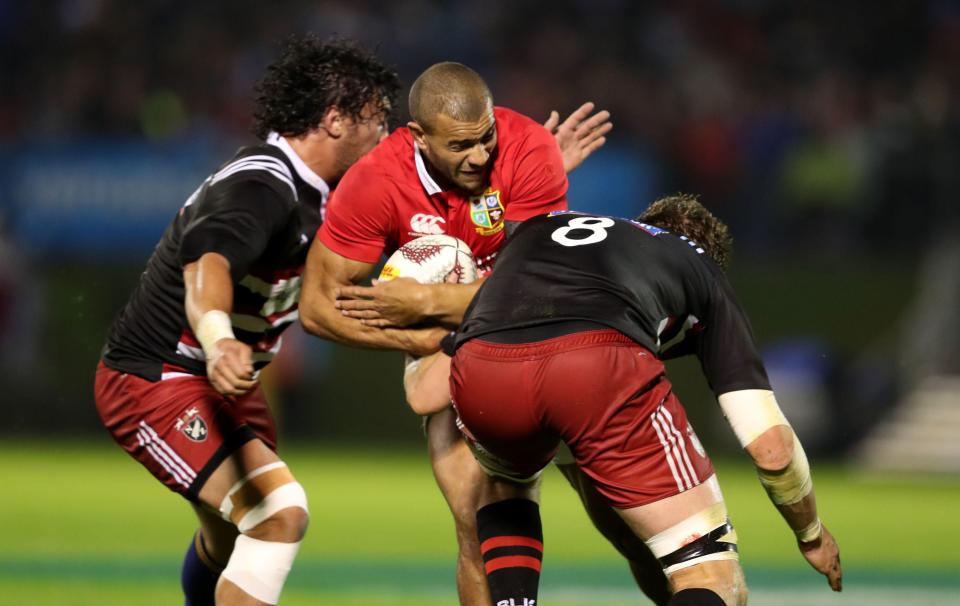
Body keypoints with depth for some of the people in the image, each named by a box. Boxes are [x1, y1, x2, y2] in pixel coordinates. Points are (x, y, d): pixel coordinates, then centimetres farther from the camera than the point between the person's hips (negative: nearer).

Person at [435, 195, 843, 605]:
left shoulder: (542, 225, 41)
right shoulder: (703, 269, 32)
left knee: (504, 480, 41)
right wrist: (812, 536, 40)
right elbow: (770, 445, 23)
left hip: (478, 371, 4)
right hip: (601, 368, -4)